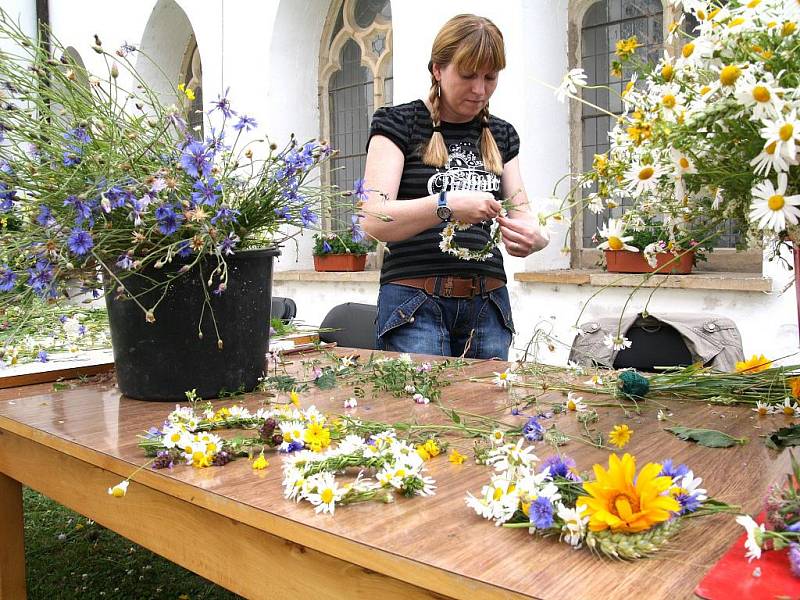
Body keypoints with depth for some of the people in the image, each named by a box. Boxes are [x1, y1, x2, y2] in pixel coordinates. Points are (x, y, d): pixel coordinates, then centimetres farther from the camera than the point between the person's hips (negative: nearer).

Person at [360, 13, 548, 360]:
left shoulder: (501, 135, 14)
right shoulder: (398, 123, 0)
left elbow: (524, 219, 10)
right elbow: (373, 220, -12)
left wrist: (532, 237, -14)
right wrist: (446, 205, -28)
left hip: (487, 305, 4)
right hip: (415, 304, -4)